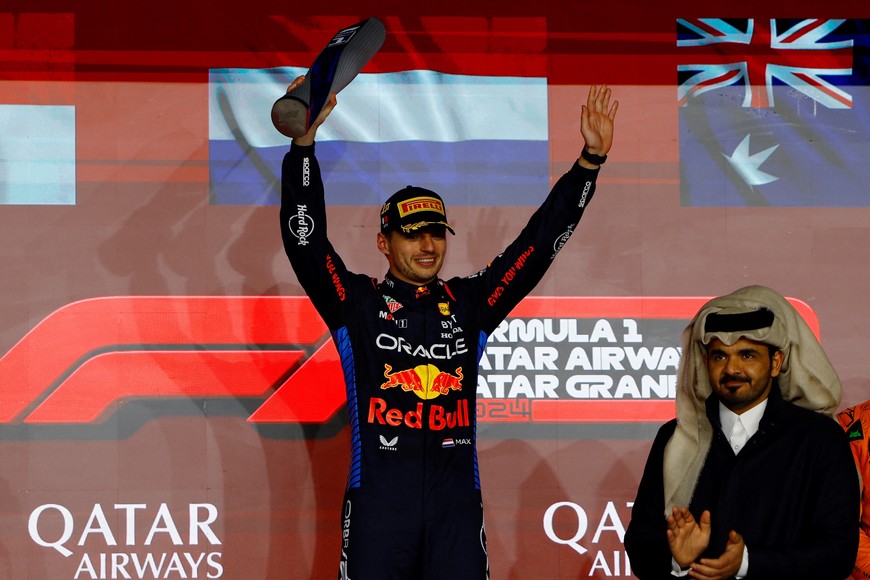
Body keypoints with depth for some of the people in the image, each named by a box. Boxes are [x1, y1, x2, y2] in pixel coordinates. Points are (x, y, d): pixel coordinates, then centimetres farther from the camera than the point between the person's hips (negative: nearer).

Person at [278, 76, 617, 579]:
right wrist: (304, 140, -18)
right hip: (378, 496, -3)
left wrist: (590, 161, 4)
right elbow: (305, 236, -6)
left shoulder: (470, 304, 14)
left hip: (456, 500, 3)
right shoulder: (357, 303, 5)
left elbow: (541, 240, 12)